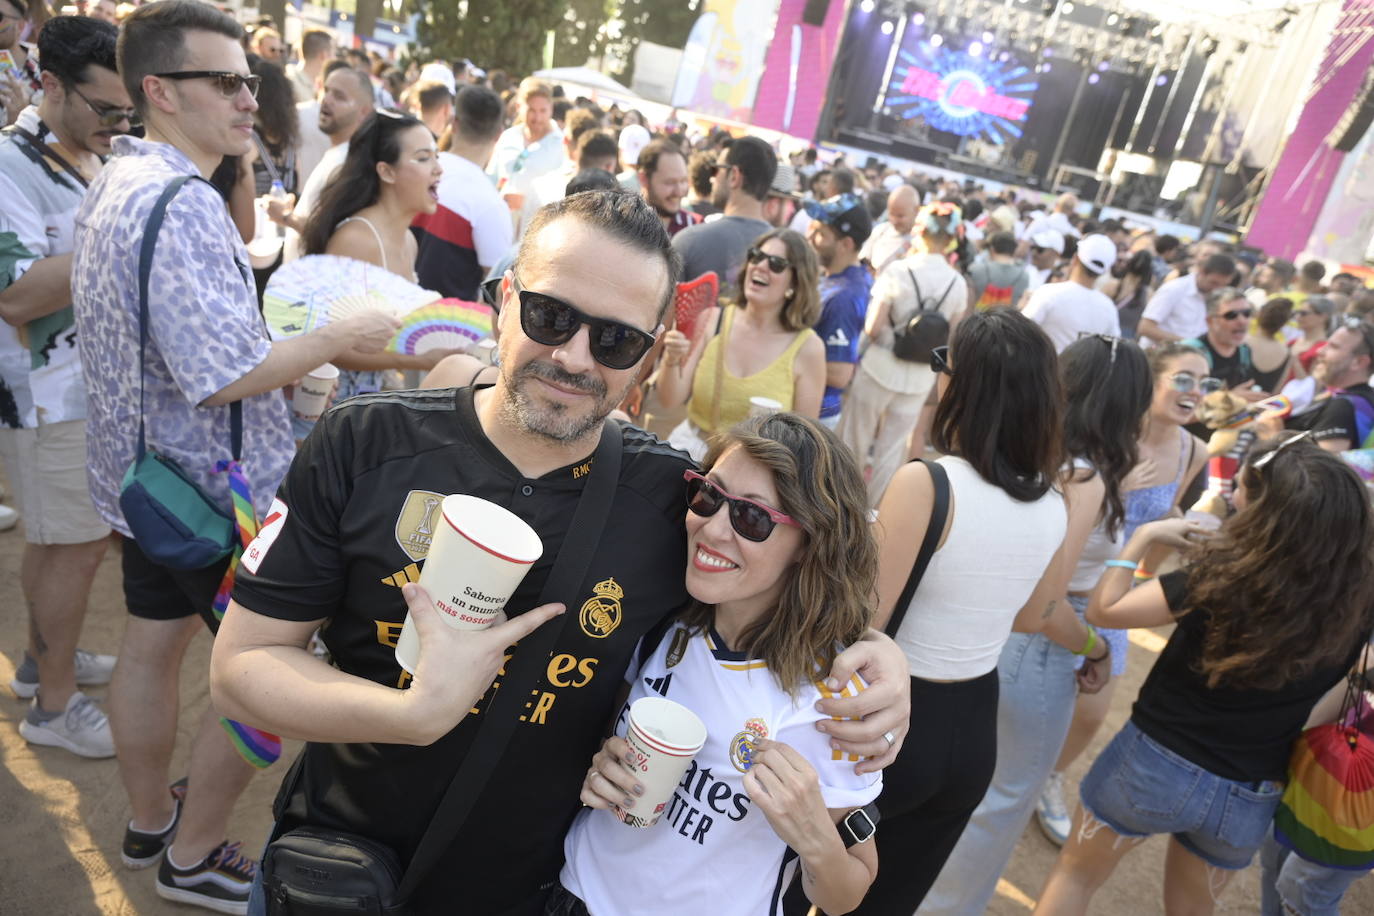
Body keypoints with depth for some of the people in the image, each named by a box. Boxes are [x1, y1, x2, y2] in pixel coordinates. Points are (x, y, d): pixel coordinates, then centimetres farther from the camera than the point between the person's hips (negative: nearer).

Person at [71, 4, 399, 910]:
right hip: (215, 490, -10)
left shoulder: (116, 181, 9)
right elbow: (226, 376, -30)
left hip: (149, 471, 10)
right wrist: (347, 335, -21)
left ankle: (150, 819, 42)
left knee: (155, 643, 22)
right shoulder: (180, 205, -24)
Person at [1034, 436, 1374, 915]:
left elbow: (1103, 609, -18)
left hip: (1156, 762, -4)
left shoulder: (1221, 577, -27)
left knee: (1075, 875, 21)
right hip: (1250, 799, 4)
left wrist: (1144, 535, -6)